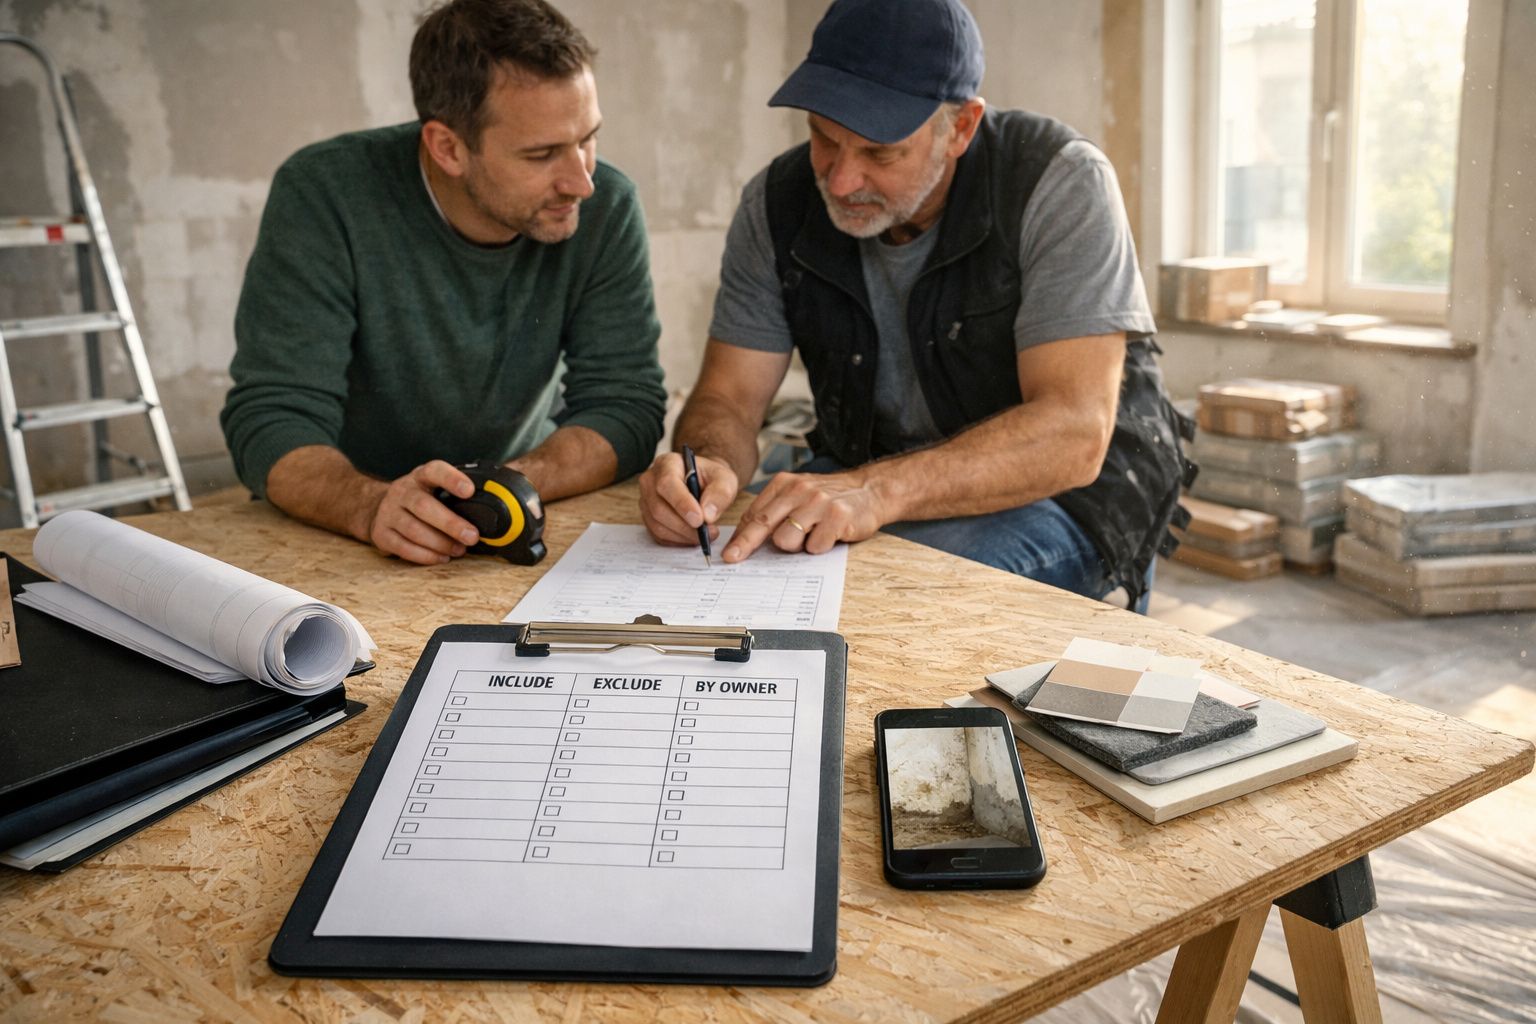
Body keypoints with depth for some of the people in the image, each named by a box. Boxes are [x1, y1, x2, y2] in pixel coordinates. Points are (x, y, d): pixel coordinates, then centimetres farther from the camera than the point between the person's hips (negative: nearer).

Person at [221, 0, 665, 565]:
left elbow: (627, 407, -14)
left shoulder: (605, 208, -13)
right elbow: (272, 417, -21)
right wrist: (373, 506, -41)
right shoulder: (323, 194, -19)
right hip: (337, 538, 0)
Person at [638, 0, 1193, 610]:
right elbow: (728, 400, -5)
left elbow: (1073, 435, -28)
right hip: (867, 483, 3)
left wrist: (879, 490, -42)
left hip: (1059, 492, -2)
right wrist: (707, 466, -30)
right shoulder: (777, 204, -5)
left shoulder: (1059, 183, -19)